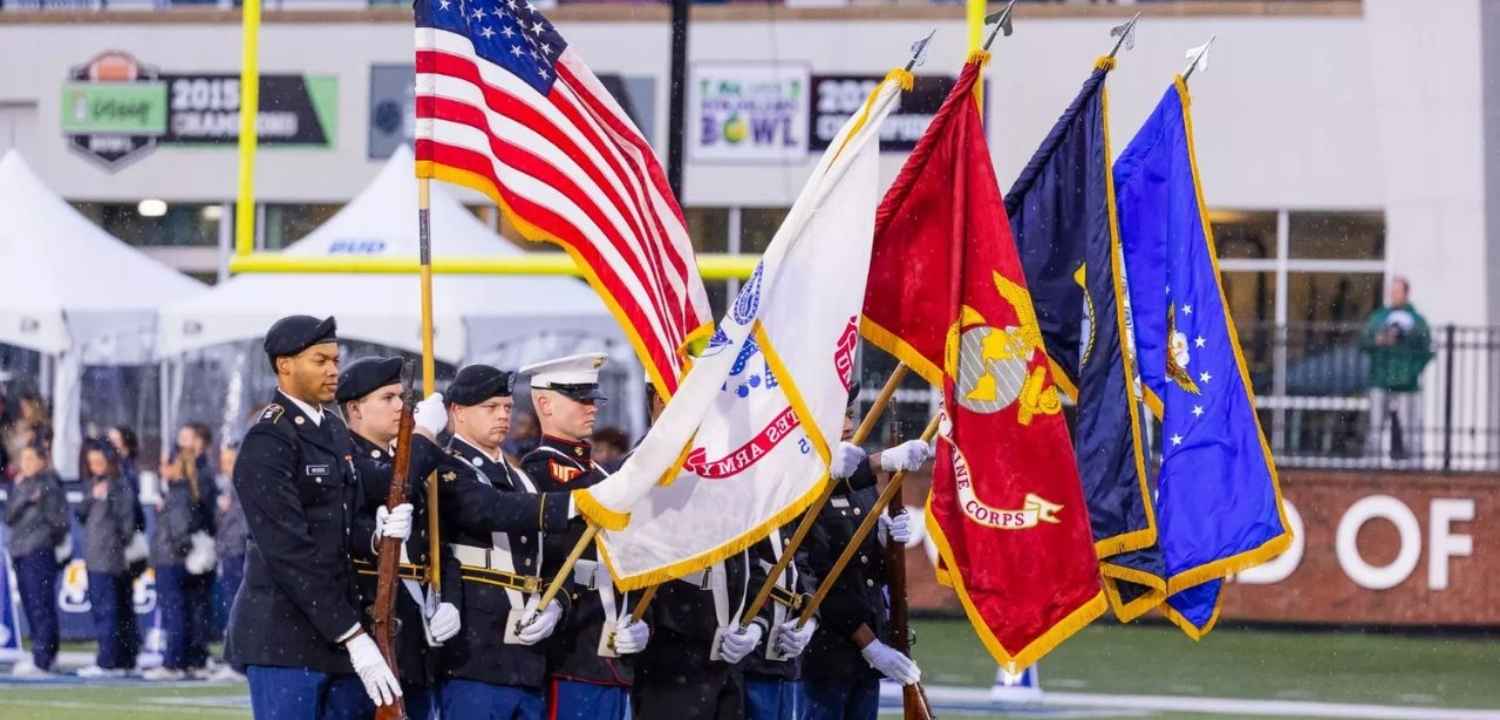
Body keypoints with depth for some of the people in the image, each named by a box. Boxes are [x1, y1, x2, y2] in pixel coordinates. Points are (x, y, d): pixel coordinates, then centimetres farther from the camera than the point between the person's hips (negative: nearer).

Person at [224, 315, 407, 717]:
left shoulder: (335, 432, 16)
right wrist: (355, 637, -20)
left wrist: (378, 533, -7)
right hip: (285, 638, -8)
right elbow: (290, 552, -17)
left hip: (340, 633, 8)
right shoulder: (268, 442, -11)